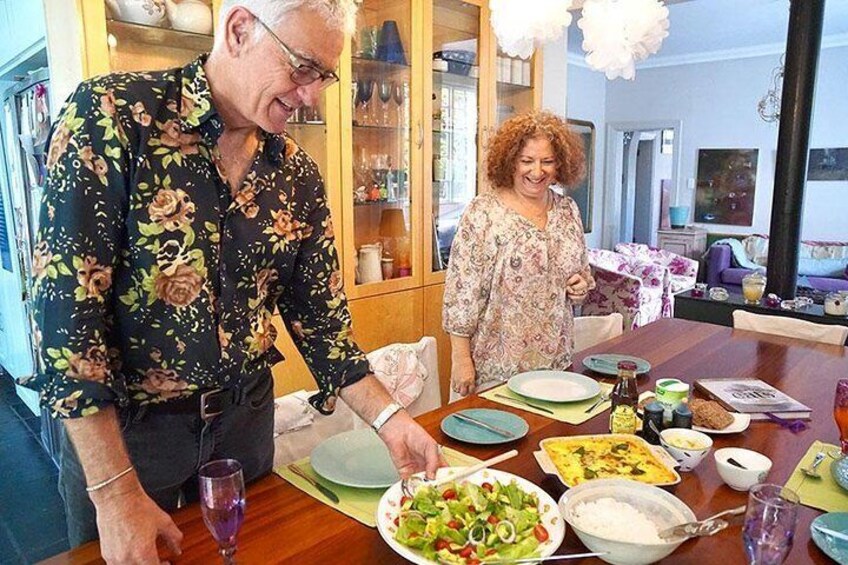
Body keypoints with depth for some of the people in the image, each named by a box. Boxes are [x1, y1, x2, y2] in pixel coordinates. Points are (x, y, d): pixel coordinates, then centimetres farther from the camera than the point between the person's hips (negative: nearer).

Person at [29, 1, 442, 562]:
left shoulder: (297, 173, -2)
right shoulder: (111, 115, -16)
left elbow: (319, 311, 1)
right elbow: (65, 303, -20)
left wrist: (388, 418, -7)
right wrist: (116, 491, -21)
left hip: (247, 417, 4)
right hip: (119, 428, -4)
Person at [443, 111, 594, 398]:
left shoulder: (568, 210, 4)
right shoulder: (483, 212, -12)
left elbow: (582, 269, 18)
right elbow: (462, 291, -13)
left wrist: (583, 284, -4)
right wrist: (461, 358, -14)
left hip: (555, 358, 5)